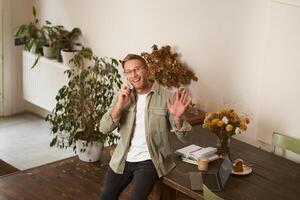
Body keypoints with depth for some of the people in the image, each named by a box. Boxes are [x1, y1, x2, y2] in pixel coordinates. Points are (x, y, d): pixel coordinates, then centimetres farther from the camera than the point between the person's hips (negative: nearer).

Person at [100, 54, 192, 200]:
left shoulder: (167, 97, -9)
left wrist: (177, 117, -30)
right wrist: (120, 104, -20)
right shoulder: (123, 95, 2)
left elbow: (182, 136, -9)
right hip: (122, 159, 4)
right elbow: (104, 128, -7)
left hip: (149, 160, -4)